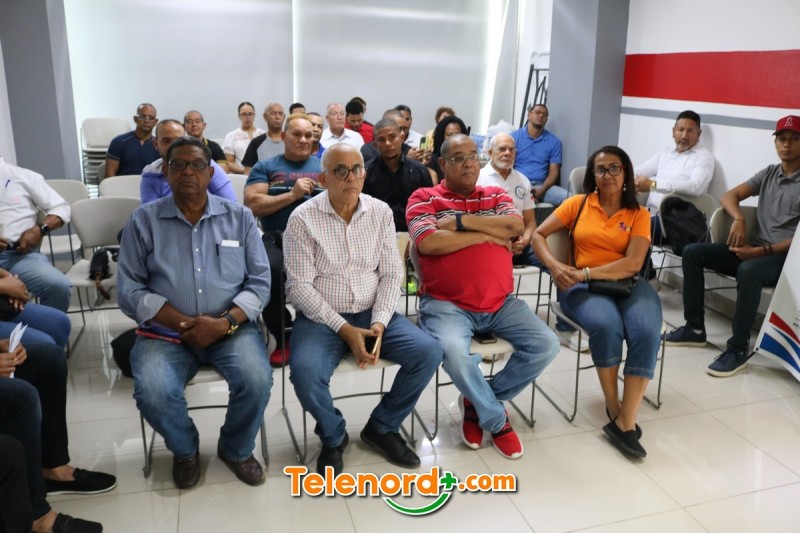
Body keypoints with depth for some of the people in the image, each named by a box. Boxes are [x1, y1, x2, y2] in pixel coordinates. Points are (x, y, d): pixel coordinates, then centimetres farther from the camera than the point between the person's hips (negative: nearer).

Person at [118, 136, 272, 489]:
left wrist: (226, 322, -16)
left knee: (257, 380, -26)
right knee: (153, 393, -27)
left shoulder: (239, 217, 6)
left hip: (232, 328, 1)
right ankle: (184, 449, 9)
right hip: (165, 333, 0)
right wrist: (183, 323, -15)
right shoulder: (143, 221, 3)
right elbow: (130, 291, -2)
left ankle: (236, 449, 8)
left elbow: (260, 282, 2)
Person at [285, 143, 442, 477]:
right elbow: (299, 287, -12)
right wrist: (344, 329, -19)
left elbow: (392, 274, 2)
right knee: (305, 373, -32)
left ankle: (382, 427, 8)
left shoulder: (381, 212, 3)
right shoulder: (303, 218, -8)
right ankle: (333, 437, 3)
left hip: (372, 314, 4)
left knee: (429, 352, -17)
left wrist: (379, 323, -14)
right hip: (321, 318, -3)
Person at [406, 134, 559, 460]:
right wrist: (487, 234, -7)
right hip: (447, 304, -4)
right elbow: (428, 242, -16)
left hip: (500, 304, 5)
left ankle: (478, 402, 7)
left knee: (546, 344, -10)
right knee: (454, 351, -32)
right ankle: (496, 418, -3)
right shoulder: (424, 198, 3)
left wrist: (461, 220, -12)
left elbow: (516, 226, -6)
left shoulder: (496, 195, 15)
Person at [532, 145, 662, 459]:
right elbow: (538, 235, 7)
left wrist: (585, 272, -17)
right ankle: (615, 412, -13)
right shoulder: (578, 204, 10)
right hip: (583, 286, -1)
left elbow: (633, 263, -6)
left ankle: (625, 423, -23)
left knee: (647, 332, -30)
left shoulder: (639, 214, 8)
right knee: (606, 325, -34)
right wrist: (554, 266, -12)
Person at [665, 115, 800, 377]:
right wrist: (739, 219, -13)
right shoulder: (769, 173, 13)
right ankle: (695, 328, -4)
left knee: (748, 271, -39)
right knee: (692, 252, -9)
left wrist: (761, 251, -22)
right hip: (753, 249, 7)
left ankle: (738, 348, -27)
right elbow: (729, 196, 9)